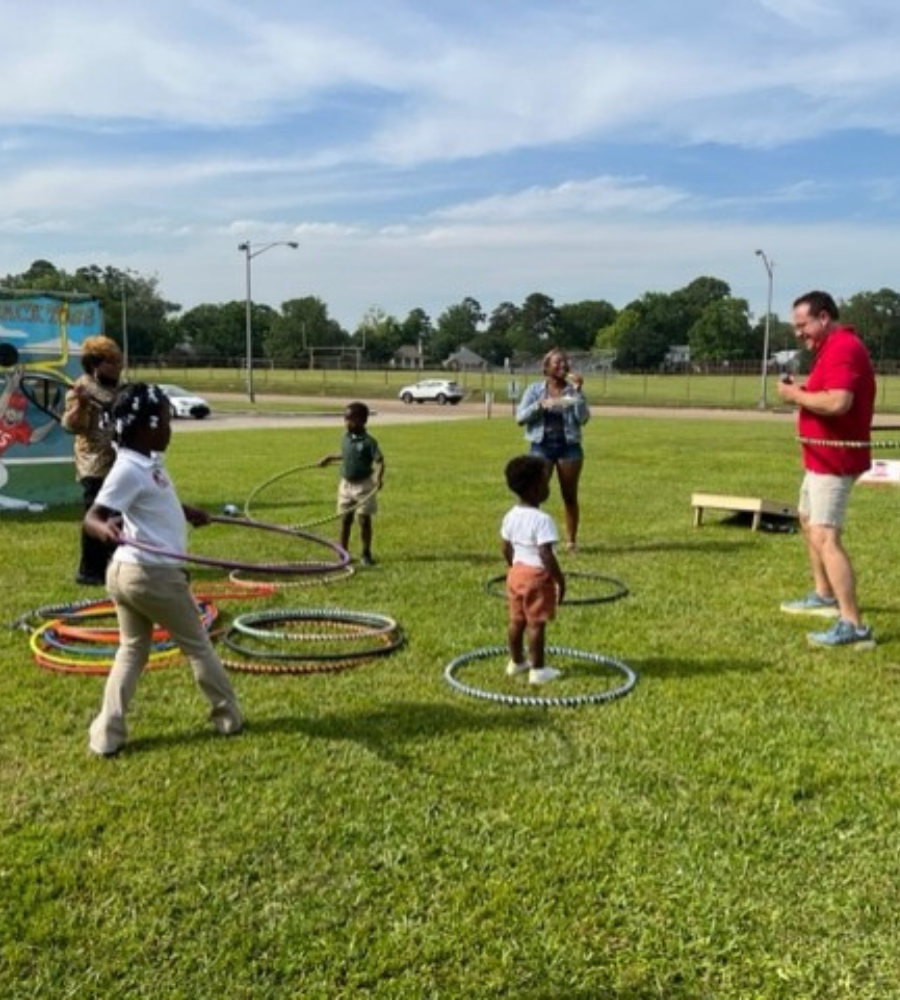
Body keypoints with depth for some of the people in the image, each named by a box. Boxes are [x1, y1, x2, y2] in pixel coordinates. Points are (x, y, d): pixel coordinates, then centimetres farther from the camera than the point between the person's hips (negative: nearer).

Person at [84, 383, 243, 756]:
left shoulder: (149, 462, 5)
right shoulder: (129, 470, -22)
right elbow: (91, 517, -29)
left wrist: (186, 511, 38)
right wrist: (106, 528, -50)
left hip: (126, 572, 9)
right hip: (154, 574, -9)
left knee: (132, 650, 16)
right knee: (197, 646, 11)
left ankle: (107, 735, 11)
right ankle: (229, 717, 27)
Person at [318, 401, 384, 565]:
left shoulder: (368, 442, -15)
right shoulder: (346, 438, 4)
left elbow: (379, 461, -20)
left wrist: (379, 477, -35)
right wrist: (331, 458, 30)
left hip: (364, 485, -5)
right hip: (346, 484, 6)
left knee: (364, 519, 1)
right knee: (345, 519, 9)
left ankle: (366, 554, 14)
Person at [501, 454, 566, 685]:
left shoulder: (511, 516, 2)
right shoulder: (542, 520, -22)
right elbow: (546, 554, -25)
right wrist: (560, 579, -16)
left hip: (517, 573, 8)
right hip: (537, 576, -8)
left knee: (516, 620, 17)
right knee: (536, 624, 2)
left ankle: (516, 662, 31)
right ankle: (537, 669, 10)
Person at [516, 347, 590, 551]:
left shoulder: (572, 390, 4)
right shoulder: (535, 389, 4)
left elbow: (583, 418, -7)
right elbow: (520, 418, -1)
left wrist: (577, 392, -13)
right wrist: (539, 405, -15)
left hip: (569, 446, 1)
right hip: (541, 446, -1)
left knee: (570, 496, 6)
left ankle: (571, 540, 15)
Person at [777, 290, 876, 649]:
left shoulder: (844, 348, -20)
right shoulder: (834, 348, 16)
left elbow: (838, 402, -32)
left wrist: (797, 395, -18)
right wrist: (804, 391, 2)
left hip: (834, 459, -12)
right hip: (823, 456, 12)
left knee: (825, 537, -18)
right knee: (809, 521, 26)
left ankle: (853, 626, -22)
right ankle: (825, 596, 40)